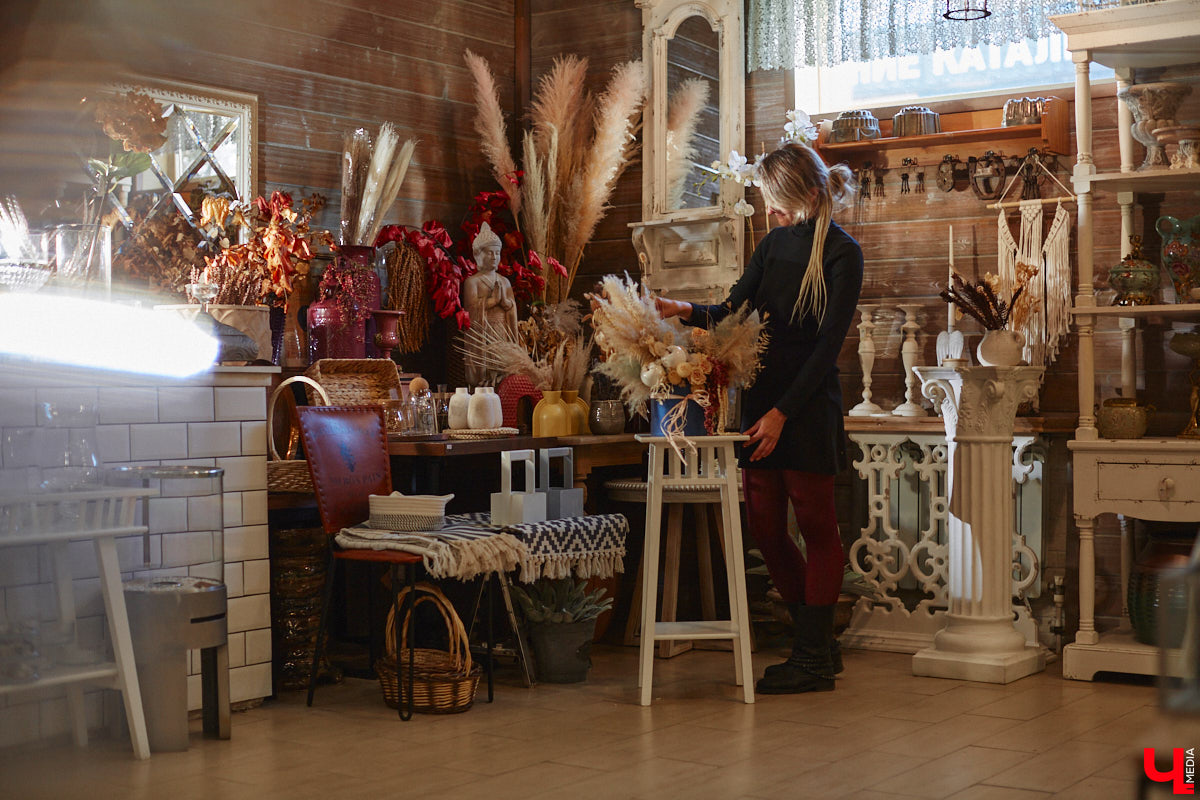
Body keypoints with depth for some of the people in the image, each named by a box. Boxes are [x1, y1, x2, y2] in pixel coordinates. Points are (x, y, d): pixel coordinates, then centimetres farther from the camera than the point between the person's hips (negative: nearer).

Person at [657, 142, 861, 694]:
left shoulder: (842, 255, -7)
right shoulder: (776, 243, 13)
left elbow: (828, 344, -12)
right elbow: (733, 311, 11)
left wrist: (783, 413, -16)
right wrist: (686, 311, -10)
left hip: (809, 408, -7)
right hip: (762, 400, 7)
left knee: (816, 526, 0)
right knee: (764, 527, 7)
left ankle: (812, 660, 8)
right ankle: (818, 644, 21)